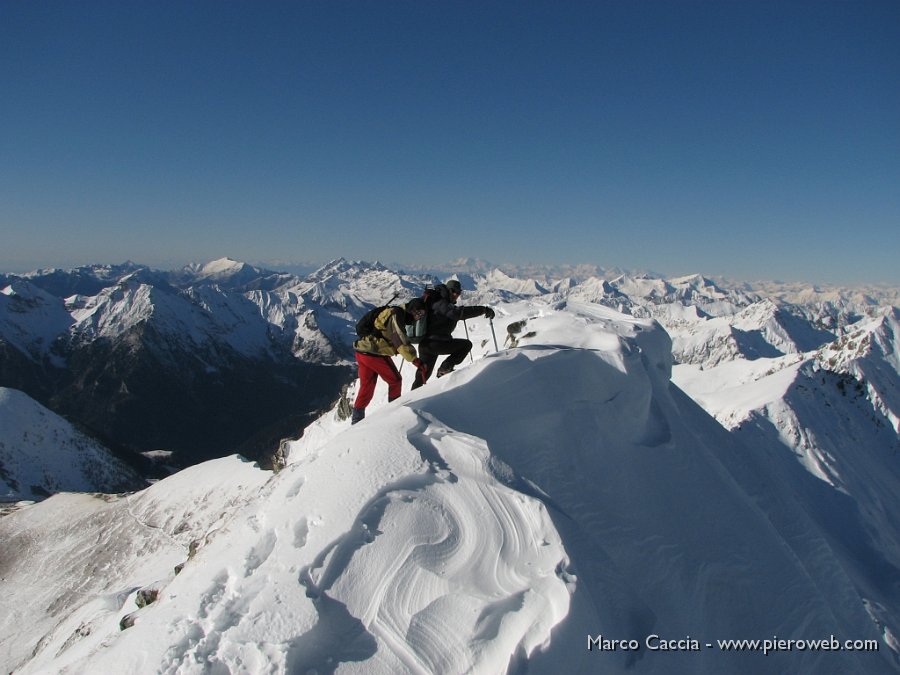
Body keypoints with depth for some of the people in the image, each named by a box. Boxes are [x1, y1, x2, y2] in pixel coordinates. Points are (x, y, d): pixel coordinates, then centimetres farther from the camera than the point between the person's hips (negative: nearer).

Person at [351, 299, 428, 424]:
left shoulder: (393, 313, 18)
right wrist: (415, 360, -28)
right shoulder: (397, 315, -14)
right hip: (375, 354, -9)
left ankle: (357, 418, 17)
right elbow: (401, 342, -23)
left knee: (366, 386, 15)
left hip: (362, 352, 9)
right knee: (395, 380, 7)